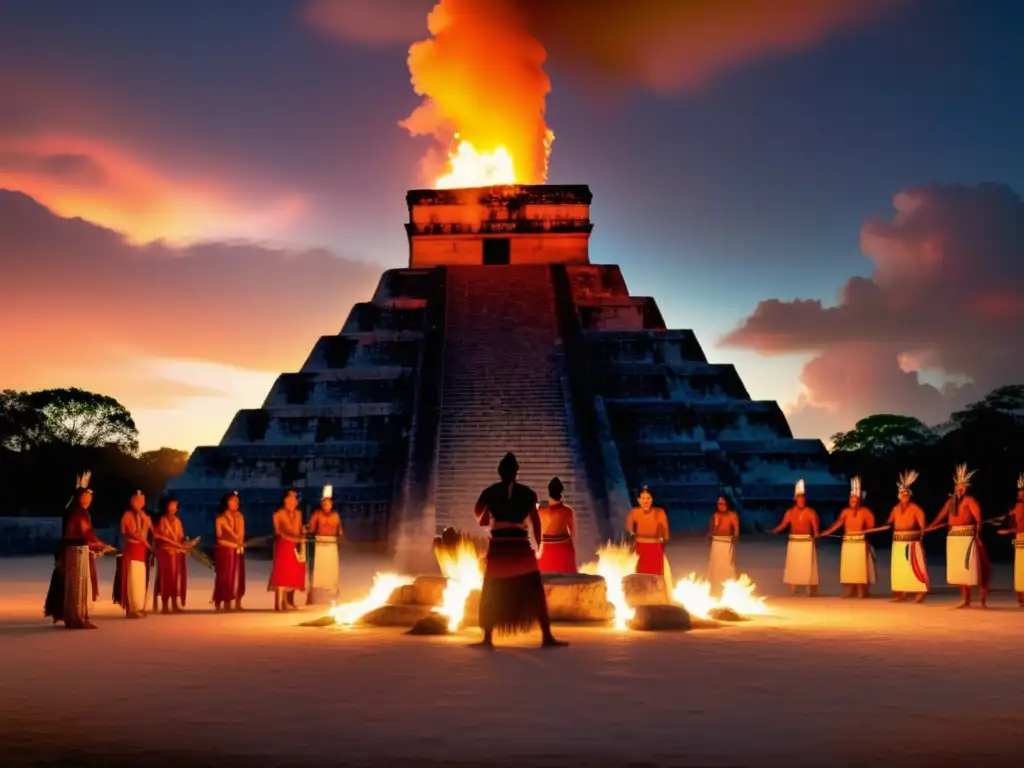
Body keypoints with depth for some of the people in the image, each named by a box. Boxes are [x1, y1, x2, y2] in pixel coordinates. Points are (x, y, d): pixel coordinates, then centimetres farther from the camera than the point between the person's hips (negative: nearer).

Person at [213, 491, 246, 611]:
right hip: (225, 552, -5)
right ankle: (219, 605, -3)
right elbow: (220, 539, -7)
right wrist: (233, 544, -14)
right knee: (225, 579, -6)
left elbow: (241, 536, 9)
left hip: (238, 552, 5)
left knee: (238, 579, 3)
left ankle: (237, 605, 7)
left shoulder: (240, 517, 9)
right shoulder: (220, 519, -4)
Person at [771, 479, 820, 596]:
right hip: (794, 542, 3)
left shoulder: (810, 512, -6)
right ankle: (793, 591, 14)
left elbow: (815, 526, -11)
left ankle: (809, 591, 4)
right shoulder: (790, 512, 4)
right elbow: (783, 524, 0)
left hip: (807, 542, -3)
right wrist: (774, 531, -14)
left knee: (806, 566, -2)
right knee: (793, 566, 6)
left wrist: (816, 534, -25)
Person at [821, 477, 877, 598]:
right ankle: (848, 592, 9)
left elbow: (870, 526, -1)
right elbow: (837, 524, -4)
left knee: (860, 567, -2)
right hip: (847, 543, 3)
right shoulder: (845, 512, 2)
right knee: (847, 567, 4)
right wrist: (825, 532, -13)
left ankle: (862, 592, 3)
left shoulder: (864, 512, -4)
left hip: (860, 543, -3)